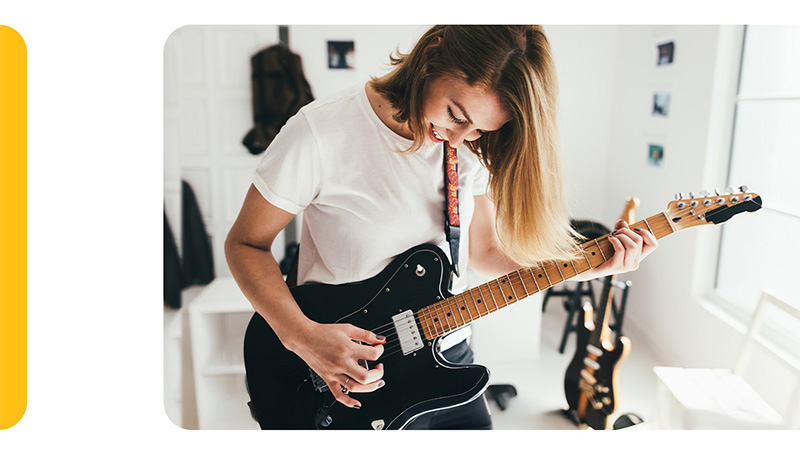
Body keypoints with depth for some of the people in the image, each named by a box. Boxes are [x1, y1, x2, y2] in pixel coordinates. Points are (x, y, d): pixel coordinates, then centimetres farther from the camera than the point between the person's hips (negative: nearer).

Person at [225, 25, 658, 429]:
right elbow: (245, 244, -12)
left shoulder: (469, 148, -5)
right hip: (353, 381, -4)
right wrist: (302, 336, -24)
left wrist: (590, 266, -6)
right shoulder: (319, 135, -22)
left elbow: (482, 250, 4)